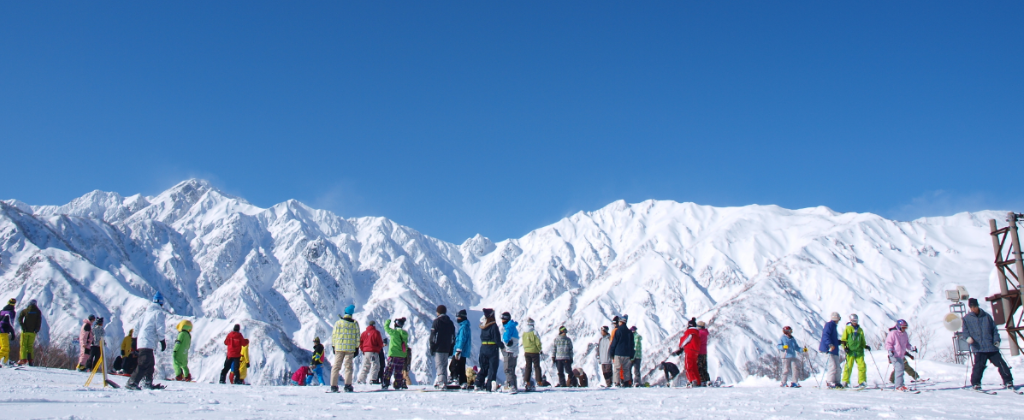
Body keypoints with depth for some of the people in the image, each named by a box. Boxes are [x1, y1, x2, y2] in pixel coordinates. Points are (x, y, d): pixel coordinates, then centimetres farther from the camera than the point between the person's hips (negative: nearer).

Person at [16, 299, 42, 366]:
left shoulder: (25, 310, 5)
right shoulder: (38, 312, 6)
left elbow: (20, 318, -7)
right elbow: (39, 322, -2)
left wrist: (23, 327, -9)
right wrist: (36, 330, -1)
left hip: (25, 331, -2)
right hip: (33, 332, 2)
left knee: (23, 345, 2)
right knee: (30, 346, 9)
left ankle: (23, 359, -12)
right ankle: (30, 360, 1)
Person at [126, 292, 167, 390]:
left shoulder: (147, 312, 18)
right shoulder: (158, 312, -6)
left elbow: (140, 326, 22)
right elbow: (160, 328, -10)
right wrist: (163, 341, -3)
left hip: (142, 341, 9)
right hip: (148, 343, -9)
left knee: (150, 363, 16)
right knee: (144, 364, -15)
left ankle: (148, 383, 18)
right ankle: (132, 382, -22)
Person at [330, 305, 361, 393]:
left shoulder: (338, 322, 2)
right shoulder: (355, 323, 2)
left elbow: (334, 335, 4)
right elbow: (357, 337, 4)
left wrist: (334, 346, 11)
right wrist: (357, 348, 10)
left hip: (339, 347, 0)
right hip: (350, 348, 0)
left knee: (336, 366, 5)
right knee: (348, 367, 4)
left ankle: (333, 386, 2)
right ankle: (348, 386, -2)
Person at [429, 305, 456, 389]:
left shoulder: (437, 321, -4)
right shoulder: (450, 322, 14)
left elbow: (433, 336, -8)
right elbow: (453, 337, 15)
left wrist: (432, 348, -3)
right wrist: (450, 350, 18)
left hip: (438, 348, -6)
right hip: (447, 349, 6)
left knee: (439, 366, -8)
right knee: (444, 366, 15)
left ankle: (442, 383, -18)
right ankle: (444, 383, 17)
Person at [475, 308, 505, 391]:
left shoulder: (483, 326, 6)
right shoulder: (493, 326, -15)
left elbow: (482, 337, 12)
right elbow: (497, 339, -16)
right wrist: (502, 346, -2)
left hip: (483, 348, 6)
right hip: (492, 349, -6)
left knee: (483, 367, 16)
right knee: (492, 368, 0)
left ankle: (479, 384, 12)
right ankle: (489, 387, -3)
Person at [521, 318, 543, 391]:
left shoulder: (524, 333, 1)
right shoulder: (534, 333, -13)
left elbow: (523, 343, 8)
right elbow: (538, 343, -10)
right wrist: (540, 350, 4)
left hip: (527, 352, 4)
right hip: (534, 352, -4)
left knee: (528, 367, 10)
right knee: (537, 366, 4)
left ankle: (527, 381, 6)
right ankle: (538, 381, 0)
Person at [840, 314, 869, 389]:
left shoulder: (860, 330, 18)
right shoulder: (847, 329, 6)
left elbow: (862, 341, 26)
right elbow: (843, 339, 4)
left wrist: (865, 346, 8)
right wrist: (845, 347, -10)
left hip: (859, 351, 4)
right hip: (850, 351, -4)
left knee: (862, 366, -3)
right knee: (849, 366, -6)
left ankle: (861, 382, 5)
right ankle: (845, 382, 2)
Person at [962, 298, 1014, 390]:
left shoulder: (986, 316, 10)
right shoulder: (966, 318, 5)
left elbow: (994, 329, 15)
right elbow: (964, 331, 6)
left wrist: (996, 340, 4)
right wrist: (968, 337, -14)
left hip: (991, 347, 3)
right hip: (978, 348, -3)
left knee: (1001, 364, 4)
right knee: (979, 366, -14)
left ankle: (1008, 381, 18)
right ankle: (975, 383, -1)